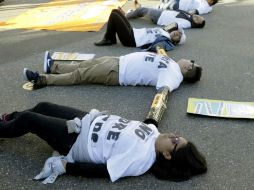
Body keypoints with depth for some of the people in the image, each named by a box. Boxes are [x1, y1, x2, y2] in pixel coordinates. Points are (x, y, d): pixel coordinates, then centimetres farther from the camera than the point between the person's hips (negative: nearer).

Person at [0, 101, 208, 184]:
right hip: (90, 120, 8)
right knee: (43, 107, 20)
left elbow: (102, 171, -29)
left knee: (27, 120, 2)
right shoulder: (153, 132, -7)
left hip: (75, 140, -8)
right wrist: (98, 114, 8)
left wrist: (62, 166, -26)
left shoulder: (141, 158, -30)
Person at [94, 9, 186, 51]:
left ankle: (108, 40, 1)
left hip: (130, 39, -9)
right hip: (133, 32, 9)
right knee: (115, 11, 9)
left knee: (114, 15, -16)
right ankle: (111, 39, 13)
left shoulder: (167, 42, -15)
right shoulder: (164, 32, 12)